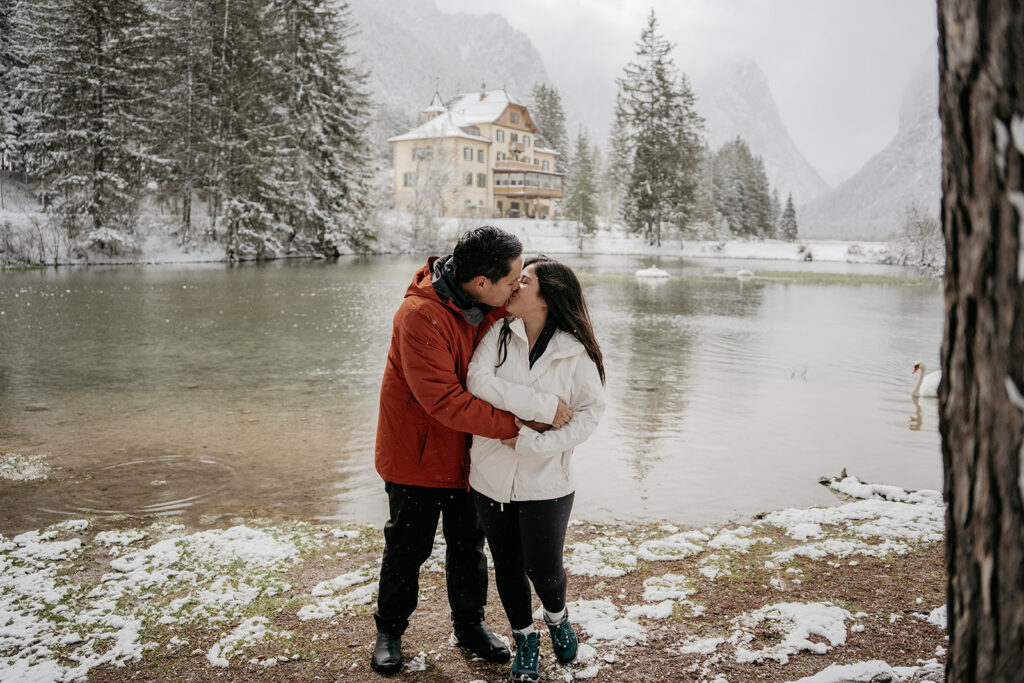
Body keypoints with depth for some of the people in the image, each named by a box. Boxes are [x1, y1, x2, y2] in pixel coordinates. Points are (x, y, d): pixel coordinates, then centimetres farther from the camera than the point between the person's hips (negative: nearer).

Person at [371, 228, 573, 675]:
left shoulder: (490, 305, -7)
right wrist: (520, 423, -33)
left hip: (467, 453, 6)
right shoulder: (421, 316, -30)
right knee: (407, 548, 12)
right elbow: (444, 402, -34)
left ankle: (470, 626, 38)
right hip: (418, 452, -6)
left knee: (469, 545, 18)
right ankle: (389, 630, 35)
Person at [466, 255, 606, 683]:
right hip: (492, 475, 2)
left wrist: (534, 440, -20)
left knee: (544, 570, 4)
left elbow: (590, 412, -10)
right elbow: (478, 382, -20)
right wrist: (545, 404, -24)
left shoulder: (575, 353, -9)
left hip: (546, 482, -2)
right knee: (508, 567, 16)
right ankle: (525, 640, 41)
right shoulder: (498, 334, -6)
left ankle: (557, 616, 41)